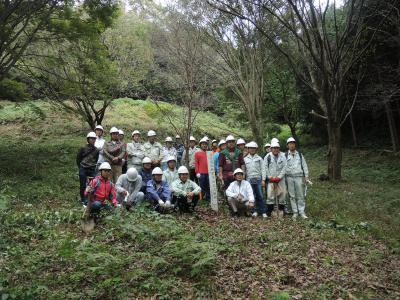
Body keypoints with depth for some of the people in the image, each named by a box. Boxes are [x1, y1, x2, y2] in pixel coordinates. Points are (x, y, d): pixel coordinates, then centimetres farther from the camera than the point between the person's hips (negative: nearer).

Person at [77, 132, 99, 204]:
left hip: (92, 169, 2)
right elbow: (78, 158, 4)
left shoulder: (96, 150, 6)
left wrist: (94, 166, 9)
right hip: (83, 169, -2)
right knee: (83, 185, 4)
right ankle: (83, 199, 16)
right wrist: (81, 167, 5)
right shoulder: (83, 148, -3)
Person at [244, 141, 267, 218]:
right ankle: (255, 211, 12)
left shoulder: (259, 158, 7)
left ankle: (263, 212, 4)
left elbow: (262, 169, 5)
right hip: (249, 179, 1)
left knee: (260, 196, -2)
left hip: (258, 179, -1)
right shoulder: (245, 159, 10)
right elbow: (244, 170, 11)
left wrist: (263, 180, -2)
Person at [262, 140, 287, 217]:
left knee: (282, 194, 2)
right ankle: (270, 211, 3)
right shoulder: (267, 157, 1)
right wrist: (270, 177, -7)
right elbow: (265, 169, 0)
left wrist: (279, 177, -9)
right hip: (271, 179, -1)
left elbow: (284, 168, 0)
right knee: (270, 195, -5)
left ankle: (281, 210, 15)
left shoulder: (283, 156, 3)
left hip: (280, 179, 1)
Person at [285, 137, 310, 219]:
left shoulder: (300, 154, 11)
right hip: (289, 177, -1)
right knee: (292, 196, 2)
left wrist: (306, 177, 4)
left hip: (299, 177, 1)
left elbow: (304, 165, 11)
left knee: (300, 195, 1)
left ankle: (302, 212, 7)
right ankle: (295, 212, 9)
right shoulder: (285, 155, 4)